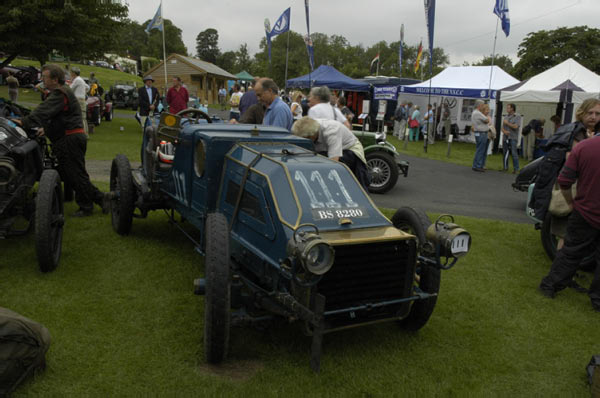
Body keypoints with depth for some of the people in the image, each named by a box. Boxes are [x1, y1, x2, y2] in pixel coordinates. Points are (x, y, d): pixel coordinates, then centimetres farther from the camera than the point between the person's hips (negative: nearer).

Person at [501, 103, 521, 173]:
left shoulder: (517, 117, -1)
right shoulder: (506, 117, 15)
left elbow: (515, 126, -14)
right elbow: (502, 127, 12)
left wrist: (507, 123, -5)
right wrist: (504, 131, -9)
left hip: (513, 138, -6)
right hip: (505, 138, 6)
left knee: (514, 153, -9)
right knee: (505, 153, 8)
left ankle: (516, 169, -6)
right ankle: (505, 167, 18)